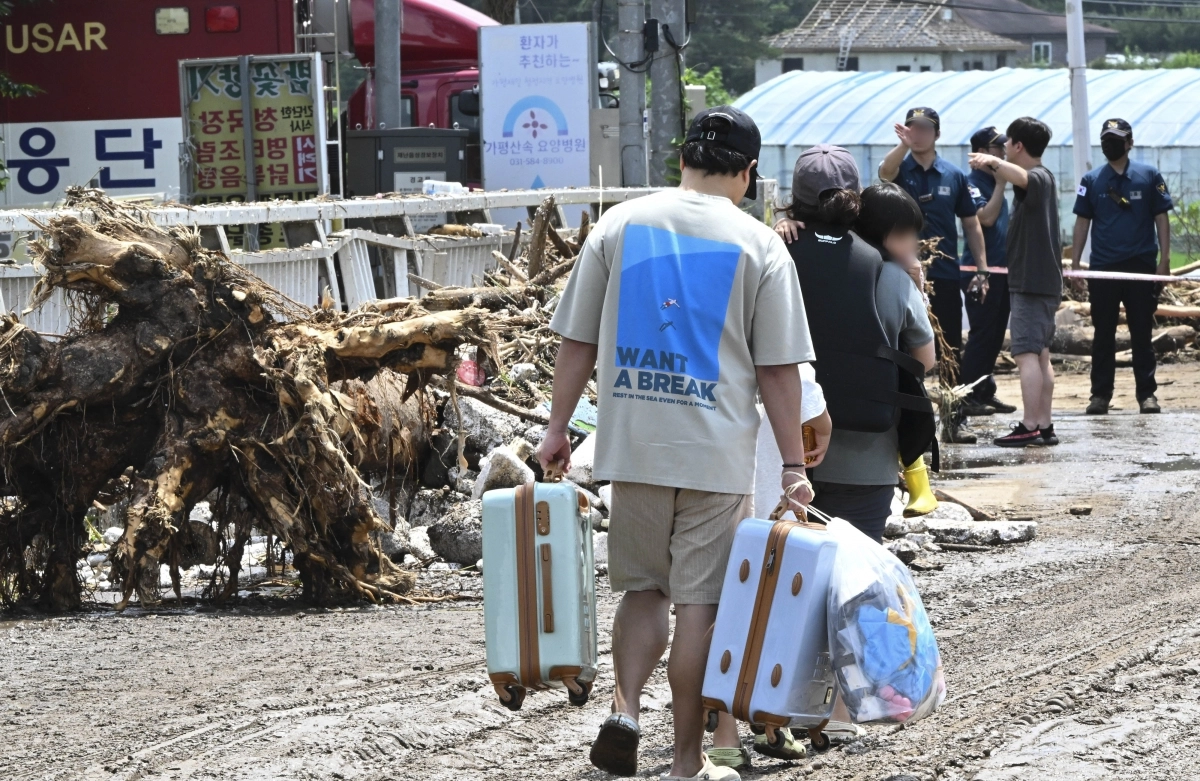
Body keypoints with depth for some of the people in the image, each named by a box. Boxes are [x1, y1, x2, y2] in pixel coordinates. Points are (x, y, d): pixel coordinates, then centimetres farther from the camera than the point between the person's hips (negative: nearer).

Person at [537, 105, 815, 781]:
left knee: (643, 586, 17)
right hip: (718, 451, -2)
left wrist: (558, 426, 13)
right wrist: (794, 466, 0)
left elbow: (578, 340, 6)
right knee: (700, 600, 4)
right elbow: (777, 370, -4)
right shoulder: (759, 245, -3)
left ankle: (626, 709, -3)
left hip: (632, 445, 2)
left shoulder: (620, 224, 4)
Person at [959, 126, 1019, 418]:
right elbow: (986, 217, -24)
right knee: (981, 334, -8)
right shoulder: (973, 183, -11)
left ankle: (985, 393, 15)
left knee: (995, 334, 10)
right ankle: (968, 396, -5)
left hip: (1001, 269, 9)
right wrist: (1001, 183, -20)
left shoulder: (995, 181, 15)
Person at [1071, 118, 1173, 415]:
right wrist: (1074, 264, 4)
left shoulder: (1149, 176, 3)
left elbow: (1162, 218, 4)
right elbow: (1082, 222, 9)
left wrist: (1165, 259, -4)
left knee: (1142, 333, 2)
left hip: (1141, 267, -2)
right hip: (1102, 268, 2)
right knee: (1103, 335, 5)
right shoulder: (1091, 180, 7)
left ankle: (1147, 393, 7)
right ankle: (1100, 394, 10)